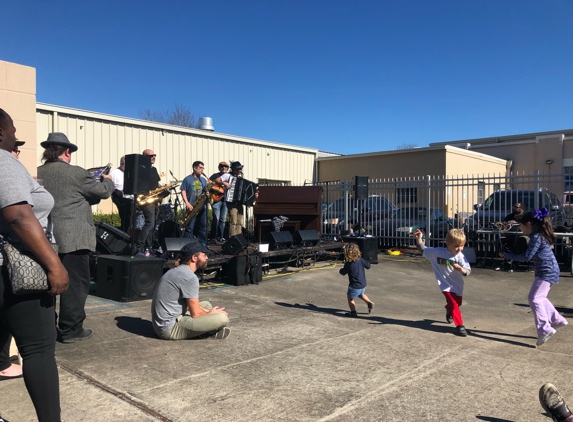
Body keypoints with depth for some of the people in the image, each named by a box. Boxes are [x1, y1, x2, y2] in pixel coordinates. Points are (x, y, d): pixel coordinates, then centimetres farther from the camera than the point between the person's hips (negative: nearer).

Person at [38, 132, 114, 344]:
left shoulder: (37, 174, 8)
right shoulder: (76, 172, -10)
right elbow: (103, 191, -2)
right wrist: (108, 180, 21)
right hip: (72, 238, -7)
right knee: (75, 283, 1)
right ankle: (71, 329, 5)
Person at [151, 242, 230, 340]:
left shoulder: (178, 271, 12)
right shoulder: (190, 277, -18)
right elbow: (195, 314, -15)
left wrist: (209, 311, 10)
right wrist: (210, 313, 5)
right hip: (170, 329, -11)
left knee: (206, 305, 23)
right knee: (222, 319, -22)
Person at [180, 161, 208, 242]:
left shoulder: (203, 180, 16)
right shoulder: (187, 179, 1)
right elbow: (183, 191, -4)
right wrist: (187, 203, -14)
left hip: (202, 206, 5)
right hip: (192, 207, -5)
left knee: (203, 226, 6)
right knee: (190, 227, -3)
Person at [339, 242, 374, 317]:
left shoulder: (348, 264, -20)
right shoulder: (361, 260, -7)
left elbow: (343, 272, -7)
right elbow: (368, 266, 6)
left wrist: (341, 270, 15)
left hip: (355, 286, -7)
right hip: (363, 284, 7)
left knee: (350, 298, 11)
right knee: (361, 295, 32)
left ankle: (353, 312, 10)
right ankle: (369, 303, 18)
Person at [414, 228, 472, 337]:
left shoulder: (460, 257, -14)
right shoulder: (437, 252, -13)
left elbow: (467, 271, -19)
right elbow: (423, 250, 0)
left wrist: (461, 269, -41)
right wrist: (418, 239, -11)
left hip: (457, 285, 3)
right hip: (446, 285, -3)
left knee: (457, 303, 22)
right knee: (454, 304, -14)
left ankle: (449, 312, 55)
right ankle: (460, 326, -2)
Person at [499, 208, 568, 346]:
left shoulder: (536, 237, -19)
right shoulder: (538, 234, 11)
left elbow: (526, 257, -19)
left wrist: (507, 255, -12)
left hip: (547, 271, -10)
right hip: (547, 271, 10)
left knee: (535, 299, -11)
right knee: (539, 298, 19)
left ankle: (545, 329, -12)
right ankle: (557, 320, 28)